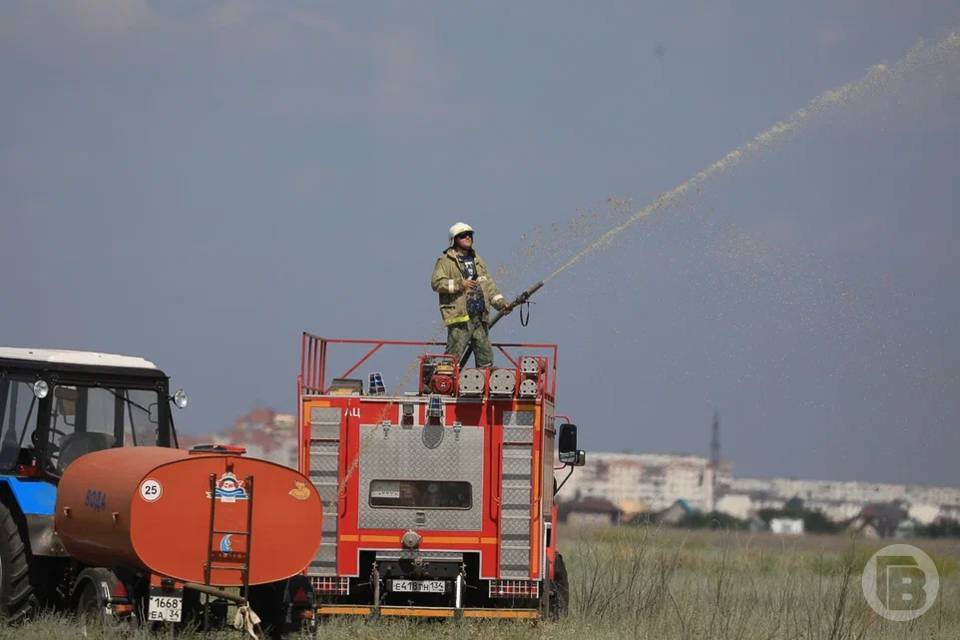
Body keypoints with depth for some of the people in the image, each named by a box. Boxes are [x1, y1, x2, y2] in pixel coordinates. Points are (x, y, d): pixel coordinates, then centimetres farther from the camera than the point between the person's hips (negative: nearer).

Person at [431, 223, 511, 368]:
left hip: (479, 317, 7)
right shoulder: (445, 261, 0)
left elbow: (489, 285, 22)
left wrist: (500, 302, 9)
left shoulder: (477, 261, 21)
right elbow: (436, 282, -11)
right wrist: (459, 284, -21)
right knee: (454, 356, -10)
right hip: (459, 317, -7)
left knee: (486, 356, 10)